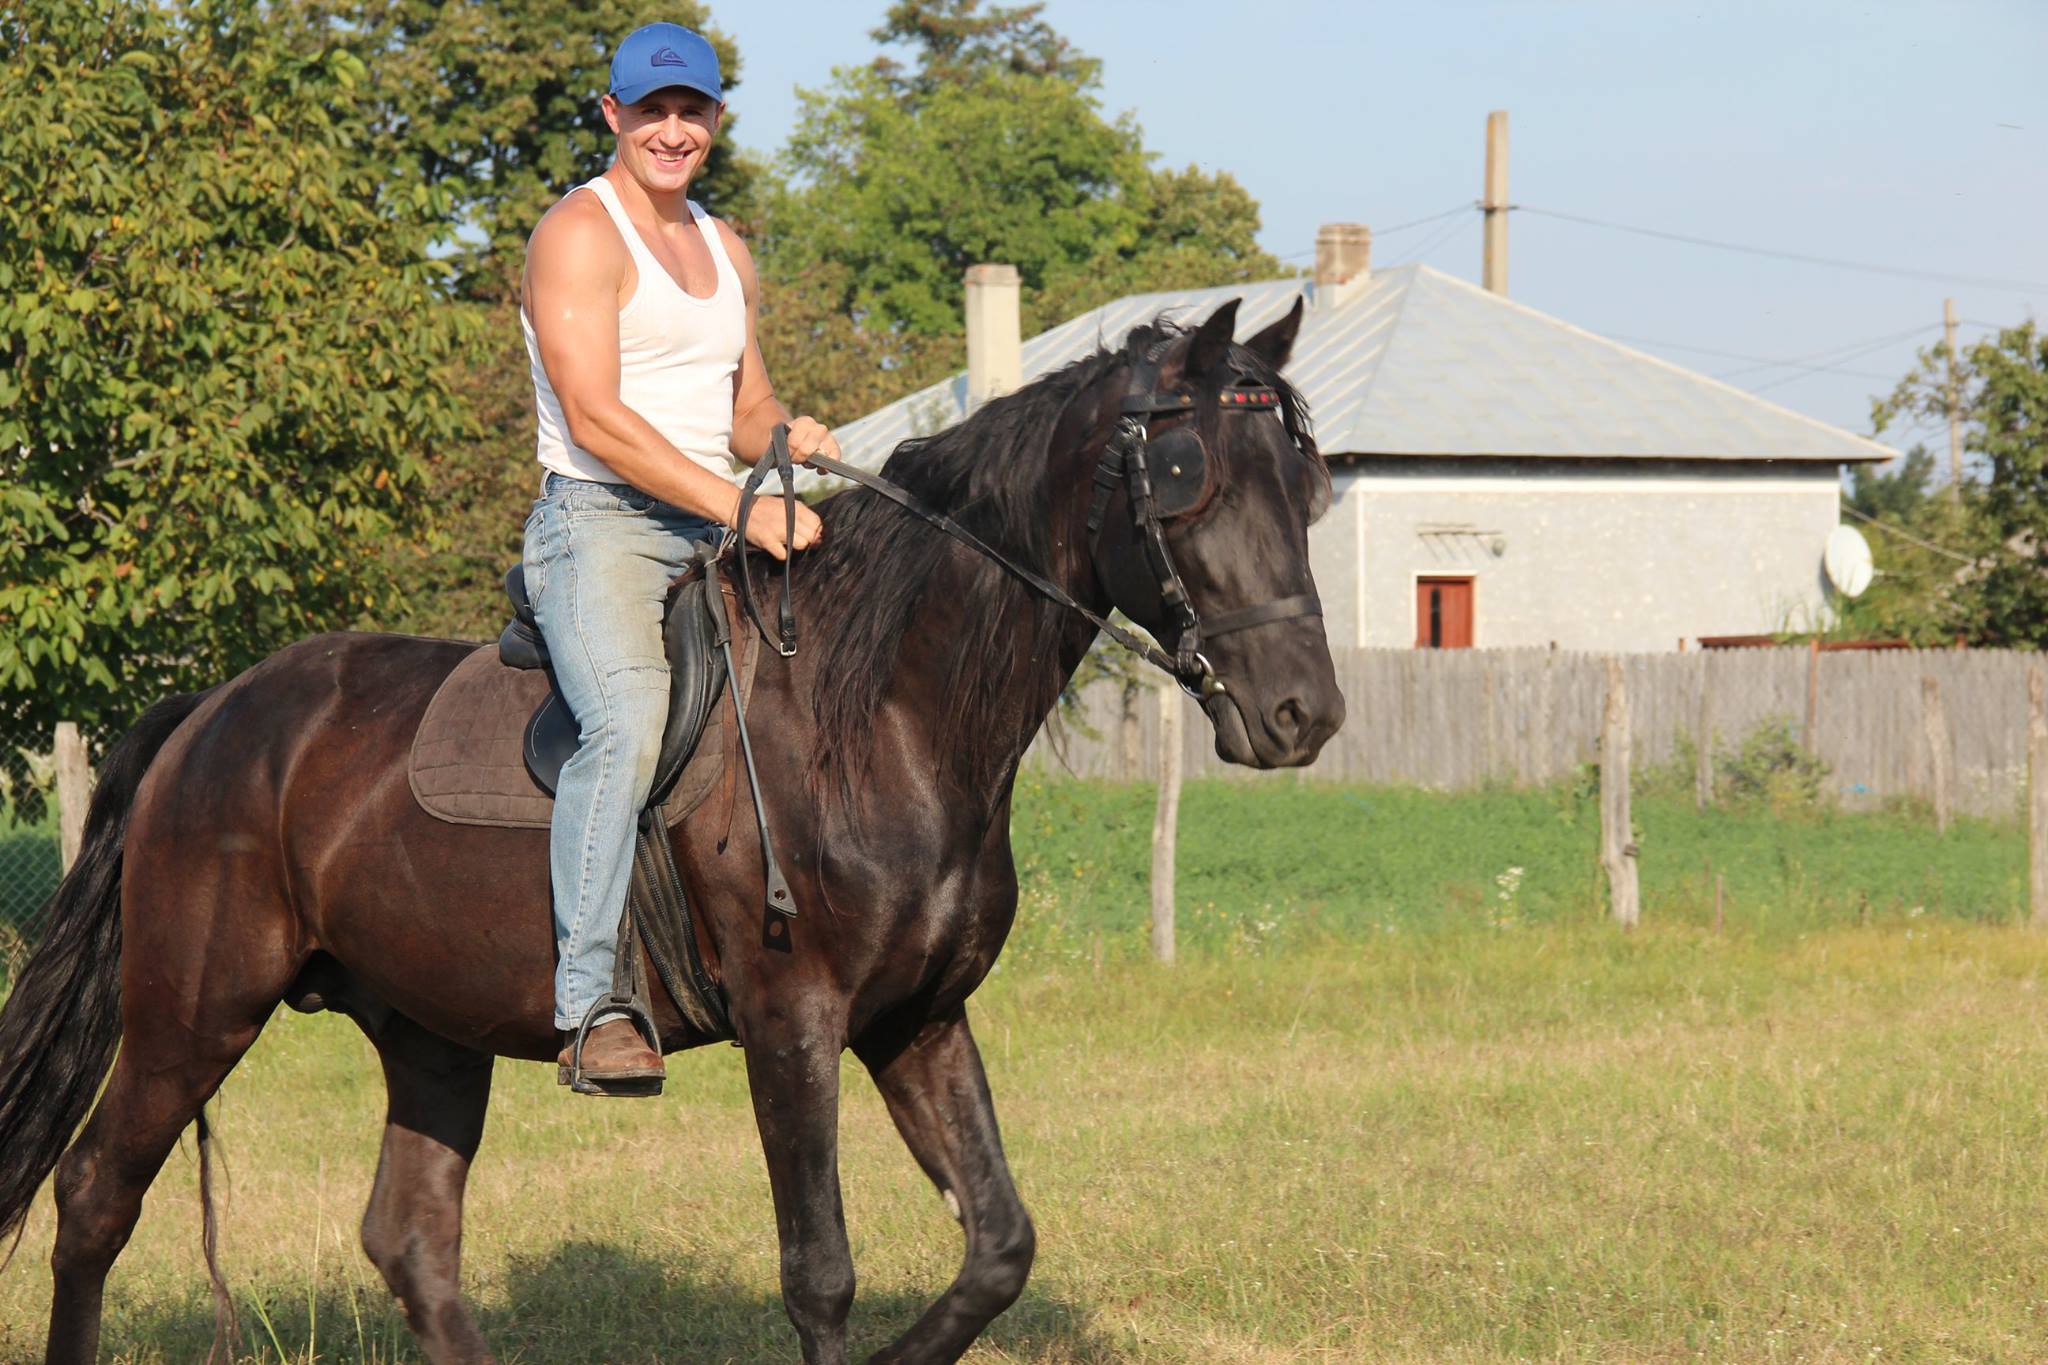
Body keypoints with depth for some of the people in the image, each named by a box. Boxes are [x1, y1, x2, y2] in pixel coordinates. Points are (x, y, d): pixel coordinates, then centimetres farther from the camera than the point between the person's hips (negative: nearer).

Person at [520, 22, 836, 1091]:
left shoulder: (725, 252, 21)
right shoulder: (579, 235, -4)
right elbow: (595, 416, -16)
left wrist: (785, 438, 1)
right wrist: (742, 505, -22)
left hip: (715, 537, 8)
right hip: (599, 528, -8)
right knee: (629, 718, -32)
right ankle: (590, 1003, -35)